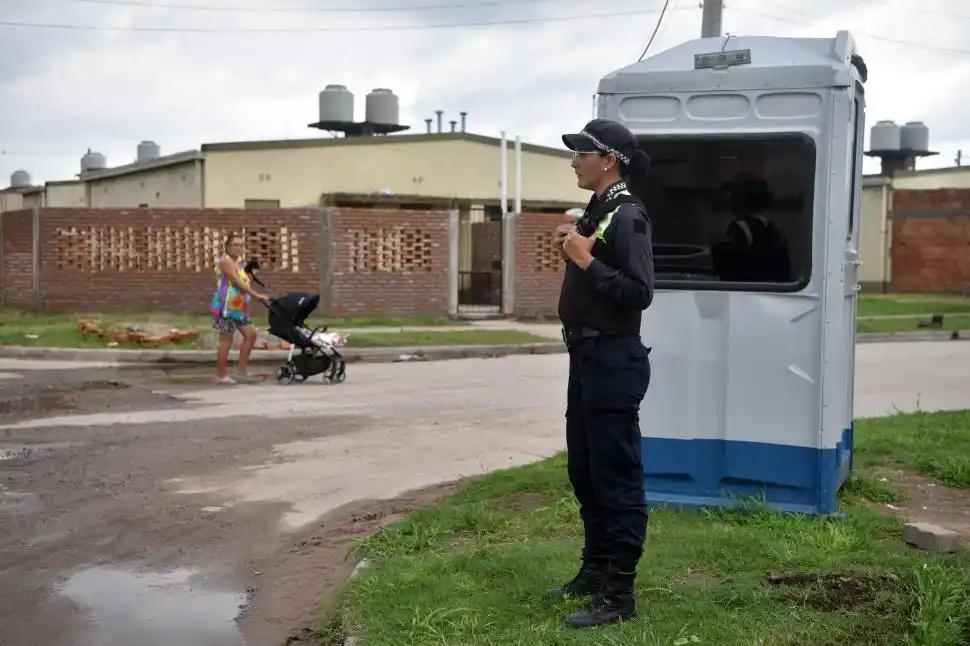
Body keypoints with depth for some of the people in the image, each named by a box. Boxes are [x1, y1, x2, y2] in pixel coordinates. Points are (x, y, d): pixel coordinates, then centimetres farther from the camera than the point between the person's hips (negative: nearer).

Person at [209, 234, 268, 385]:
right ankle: (221, 375, 2)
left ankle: (242, 366, 14)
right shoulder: (225, 261, -11)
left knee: (251, 334, 5)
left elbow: (244, 283, 11)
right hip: (226, 307, -9)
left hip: (239, 307, 9)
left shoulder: (239, 262, 18)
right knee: (226, 340, -5)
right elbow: (237, 282, -20)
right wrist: (256, 295, -22)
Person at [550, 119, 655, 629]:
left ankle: (619, 593, 3)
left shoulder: (627, 215, -14)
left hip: (614, 362, -10)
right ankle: (595, 571, 30)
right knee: (585, 472, 17)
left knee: (616, 478, -4)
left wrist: (585, 260, -21)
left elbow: (638, 293, -24)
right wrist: (570, 251, 5)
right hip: (587, 358, 10)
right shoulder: (595, 211, 14)